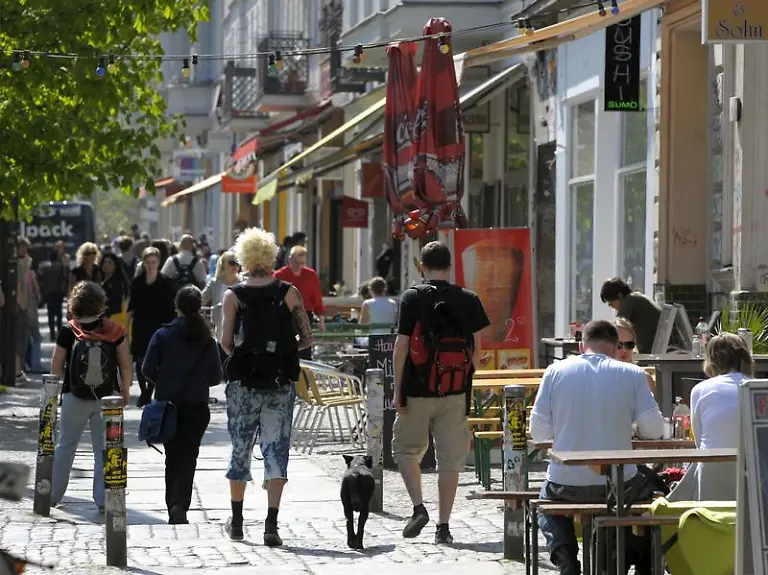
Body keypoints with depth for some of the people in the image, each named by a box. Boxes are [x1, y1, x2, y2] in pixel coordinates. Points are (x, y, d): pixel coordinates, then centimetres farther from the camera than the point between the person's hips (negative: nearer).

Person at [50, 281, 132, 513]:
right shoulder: (114, 331, -7)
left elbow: (56, 368, -5)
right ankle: (103, 499, 3)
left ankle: (52, 494, 23)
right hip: (107, 397, 0)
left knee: (65, 445, 16)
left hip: (74, 397, 0)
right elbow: (126, 366, -3)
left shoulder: (68, 332, -9)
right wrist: (125, 392, 10)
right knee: (104, 450, 7)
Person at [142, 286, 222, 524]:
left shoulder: (163, 335, -6)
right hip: (197, 408, 0)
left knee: (172, 459, 14)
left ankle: (173, 508, 14)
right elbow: (216, 376, -2)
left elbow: (147, 370, -7)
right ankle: (180, 504, -17)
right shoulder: (207, 339, -4)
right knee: (188, 458, 2)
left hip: (168, 405, 0)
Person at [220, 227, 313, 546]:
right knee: (276, 451, 0)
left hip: (243, 382, 0)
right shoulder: (289, 293, -1)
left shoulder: (233, 296, -2)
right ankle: (271, 523, -12)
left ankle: (236, 522, 23)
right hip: (280, 383, 0)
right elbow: (306, 338, -2)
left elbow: (225, 341, -8)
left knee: (240, 449, 14)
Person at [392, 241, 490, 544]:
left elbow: (401, 347, -8)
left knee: (405, 448, 15)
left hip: (418, 390, -2)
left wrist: (397, 389, -1)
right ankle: (443, 525, 5)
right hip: (455, 393, 2)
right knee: (449, 459, 6)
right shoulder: (468, 300, 1)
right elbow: (477, 350, 3)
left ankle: (419, 507, -2)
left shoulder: (412, 298, -6)